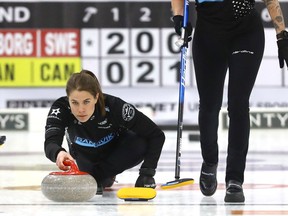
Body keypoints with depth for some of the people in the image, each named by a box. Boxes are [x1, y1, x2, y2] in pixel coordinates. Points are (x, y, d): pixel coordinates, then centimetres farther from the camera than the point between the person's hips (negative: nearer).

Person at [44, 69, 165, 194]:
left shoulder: (113, 106, -36)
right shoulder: (61, 108, -34)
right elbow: (50, 142, -49)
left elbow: (156, 135, -29)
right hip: (84, 157, 4)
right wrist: (58, 153, -73)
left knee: (141, 143, -31)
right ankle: (105, 177, 15)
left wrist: (147, 172, -38)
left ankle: (97, 176, -14)